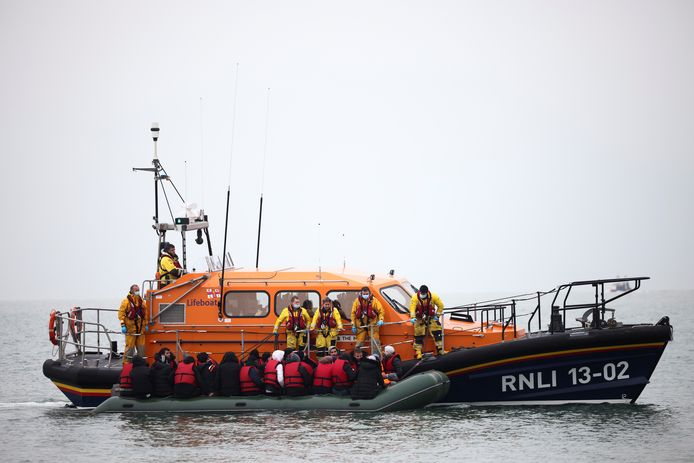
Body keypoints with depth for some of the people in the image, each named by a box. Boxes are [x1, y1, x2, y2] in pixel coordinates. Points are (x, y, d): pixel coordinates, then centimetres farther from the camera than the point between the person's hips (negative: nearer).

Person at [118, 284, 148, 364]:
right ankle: (126, 362, 2)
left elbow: (145, 314, 22)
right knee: (130, 346, -5)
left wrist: (146, 324, 19)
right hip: (130, 327, -6)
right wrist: (122, 325, -12)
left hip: (140, 327, 6)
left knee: (141, 345, 8)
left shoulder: (141, 301, 15)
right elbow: (121, 313, -7)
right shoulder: (126, 301, -4)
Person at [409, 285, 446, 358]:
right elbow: (412, 308, -24)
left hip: (431, 318, 1)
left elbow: (440, 305, -2)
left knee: (437, 333, -6)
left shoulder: (433, 297, -13)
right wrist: (412, 317, -38)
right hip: (420, 319, -1)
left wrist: (437, 315, -5)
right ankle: (418, 352, -1)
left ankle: (440, 349, 2)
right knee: (419, 336, -6)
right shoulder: (415, 298, -16)